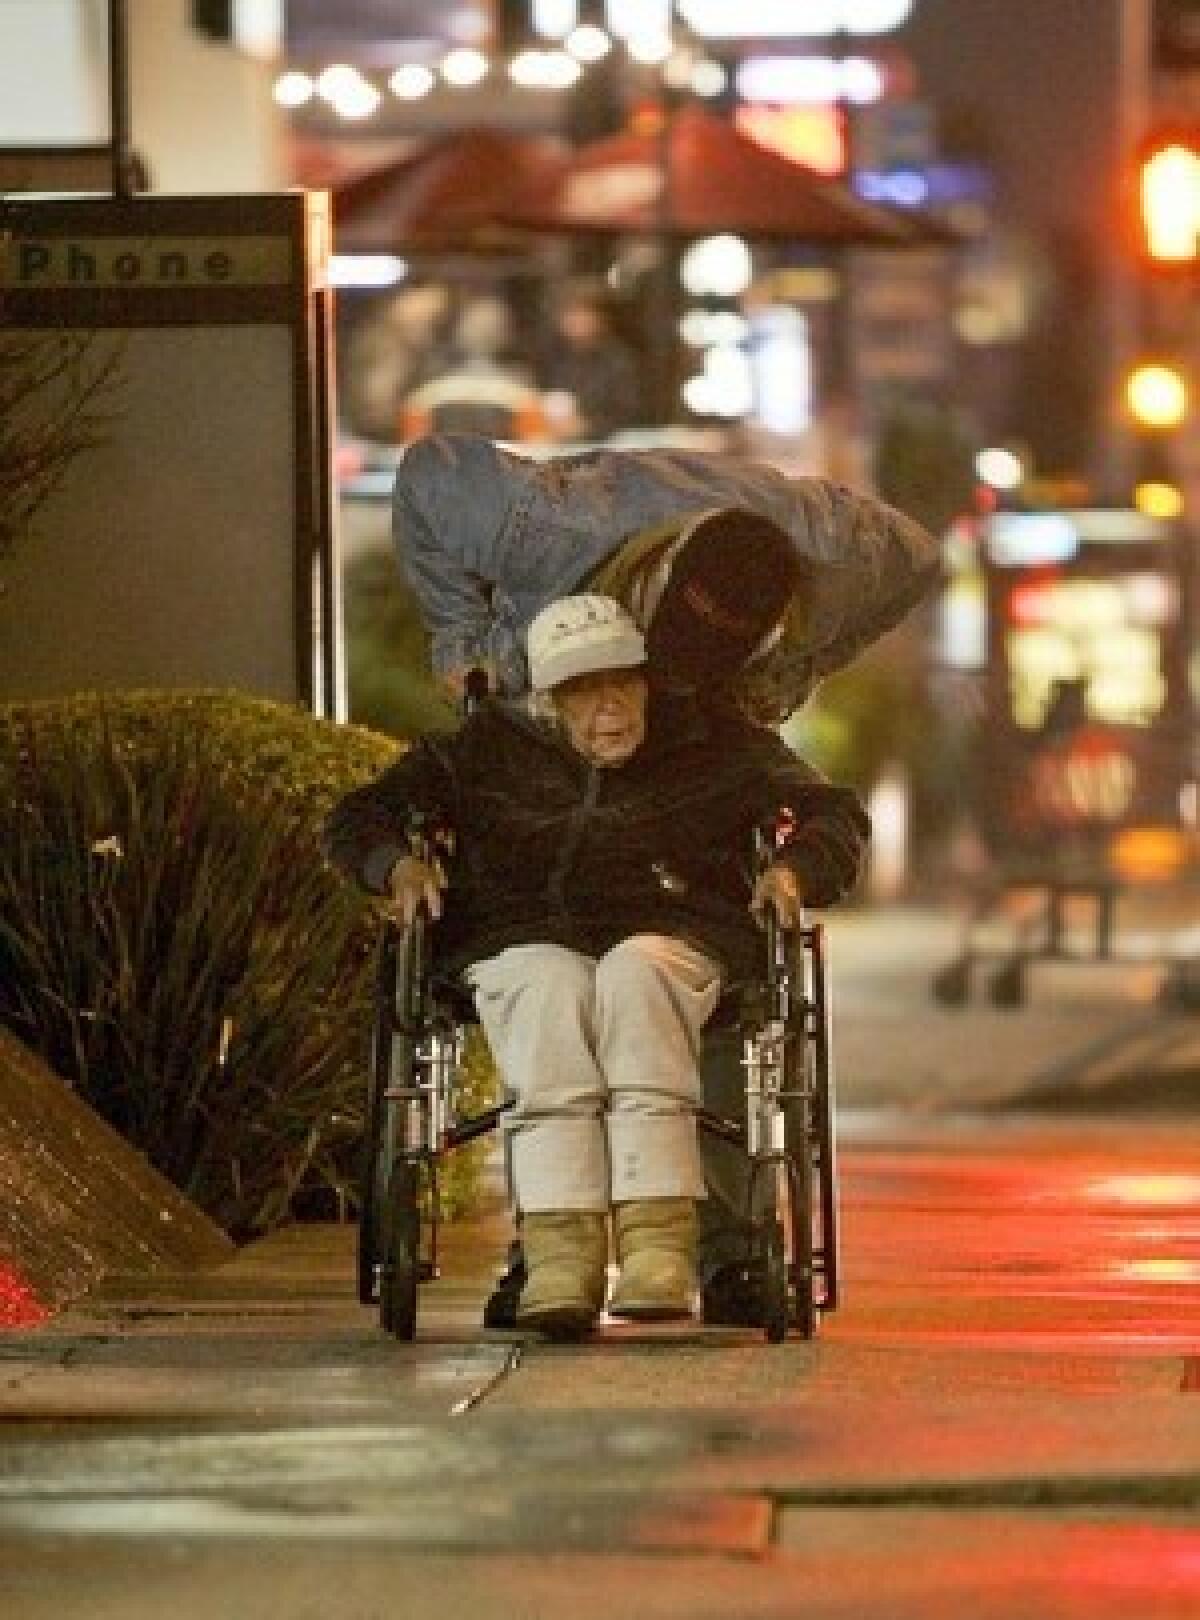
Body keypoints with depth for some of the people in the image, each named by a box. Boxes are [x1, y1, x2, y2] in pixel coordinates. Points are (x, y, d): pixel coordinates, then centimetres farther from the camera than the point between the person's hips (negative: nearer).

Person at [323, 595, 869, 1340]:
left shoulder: (711, 743, 15)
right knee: (551, 987, -38)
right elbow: (359, 817, 16)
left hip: (672, 939, 0)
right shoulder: (490, 750, 15)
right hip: (524, 943, 0)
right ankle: (560, 1247, -49)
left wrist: (792, 870, -5)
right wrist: (398, 863, -8)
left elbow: (835, 814, 18)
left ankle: (659, 1242, -47)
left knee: (634, 972, -38)